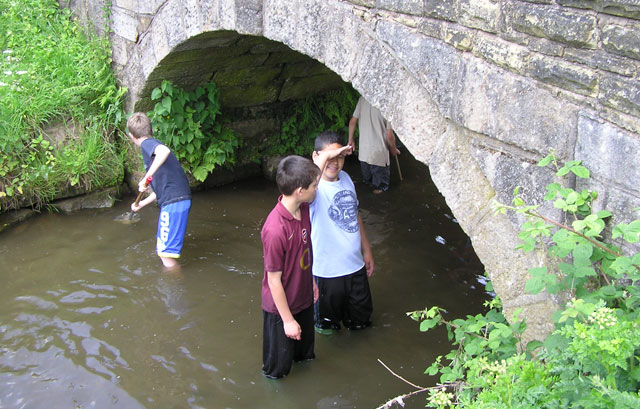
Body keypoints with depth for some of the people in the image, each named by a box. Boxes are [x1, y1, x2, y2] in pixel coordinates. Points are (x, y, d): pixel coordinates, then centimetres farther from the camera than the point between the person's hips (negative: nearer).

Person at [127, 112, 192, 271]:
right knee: (162, 250, 24)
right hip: (170, 201, 10)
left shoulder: (148, 144, -4)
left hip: (174, 201, -10)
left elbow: (164, 151, -32)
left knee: (167, 253, -7)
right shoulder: (153, 146, 24)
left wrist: (146, 177, -27)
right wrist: (141, 204, 42)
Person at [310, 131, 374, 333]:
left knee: (361, 319, 25)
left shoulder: (345, 178, 1)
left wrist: (366, 250, 18)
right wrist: (325, 155, -50)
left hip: (355, 265, 7)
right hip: (327, 271, -6)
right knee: (327, 325, 17)